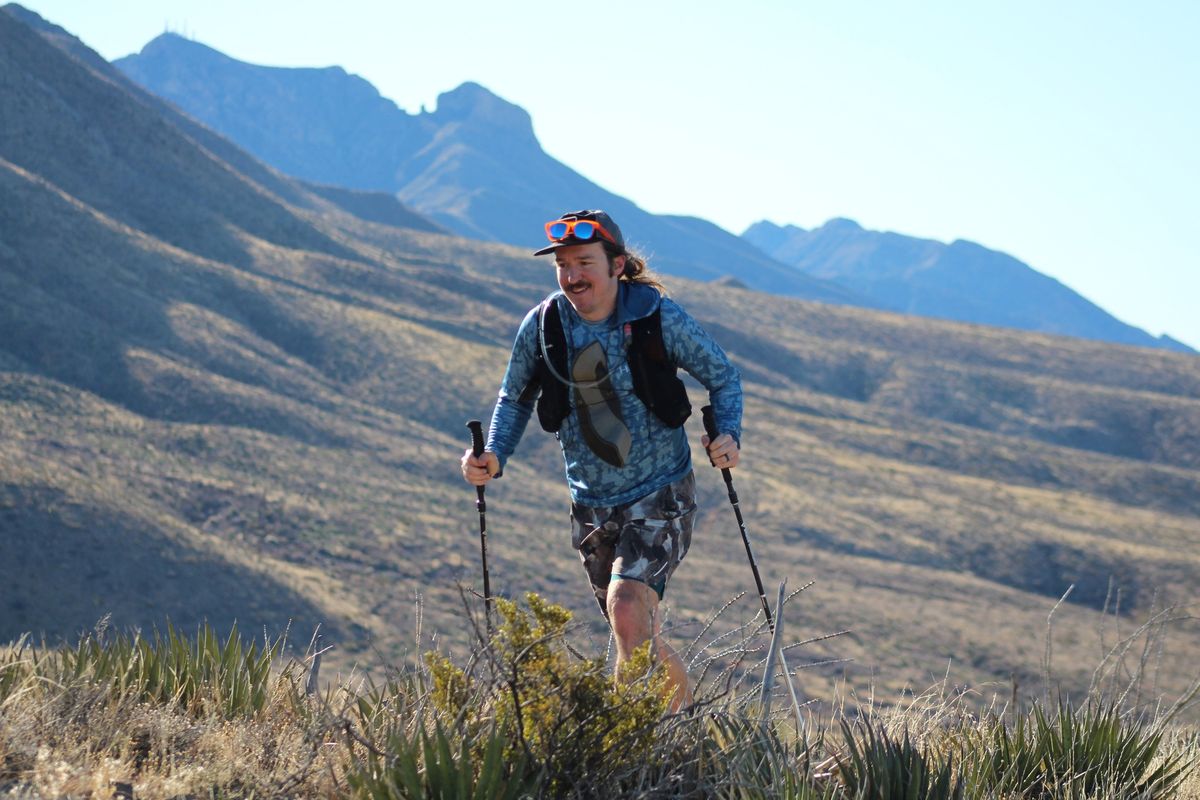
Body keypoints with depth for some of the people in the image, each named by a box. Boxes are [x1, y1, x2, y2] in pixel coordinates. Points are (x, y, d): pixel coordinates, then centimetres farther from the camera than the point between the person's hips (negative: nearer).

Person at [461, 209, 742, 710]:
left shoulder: (657, 317, -13)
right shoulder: (542, 326, -6)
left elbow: (722, 376, -1)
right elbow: (515, 399, 9)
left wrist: (728, 435, -19)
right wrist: (494, 456, -9)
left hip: (660, 494, -4)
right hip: (592, 505, 4)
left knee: (626, 608, -26)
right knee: (637, 636, 13)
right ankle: (683, 706, 40)